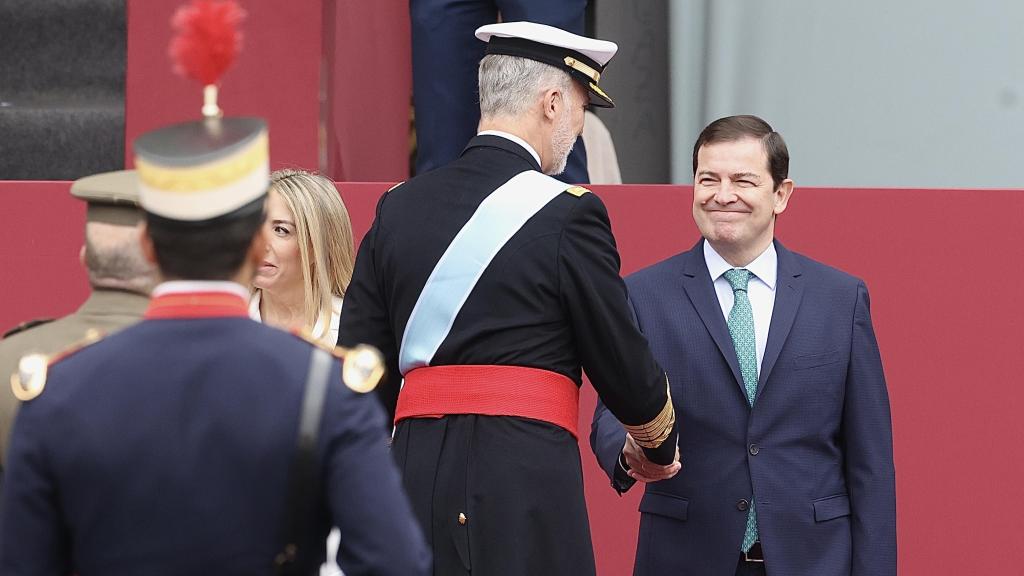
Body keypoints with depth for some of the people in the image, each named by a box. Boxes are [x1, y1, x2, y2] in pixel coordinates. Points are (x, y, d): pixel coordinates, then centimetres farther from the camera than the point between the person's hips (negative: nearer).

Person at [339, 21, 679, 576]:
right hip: (527, 479, -6)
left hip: (415, 470, 6)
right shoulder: (567, 214, -5)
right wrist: (660, 446, 22)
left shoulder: (397, 208, 11)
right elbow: (621, 363, 1)